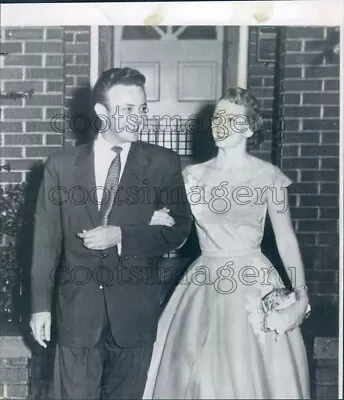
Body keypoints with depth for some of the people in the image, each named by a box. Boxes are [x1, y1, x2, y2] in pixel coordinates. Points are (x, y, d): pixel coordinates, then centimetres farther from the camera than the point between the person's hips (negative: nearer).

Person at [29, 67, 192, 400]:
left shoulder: (163, 164, -1)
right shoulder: (61, 165, 1)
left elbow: (178, 230, -3)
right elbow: (46, 240, 2)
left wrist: (121, 235, -16)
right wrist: (41, 305, -1)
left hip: (134, 312, 0)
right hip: (77, 310, 0)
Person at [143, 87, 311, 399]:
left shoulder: (269, 175, -3)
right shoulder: (192, 175, 4)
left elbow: (286, 238, -1)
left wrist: (300, 292, -6)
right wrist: (162, 223, -14)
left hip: (254, 285, -2)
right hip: (205, 285, 3)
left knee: (252, 375, 2)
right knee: (200, 373, 6)